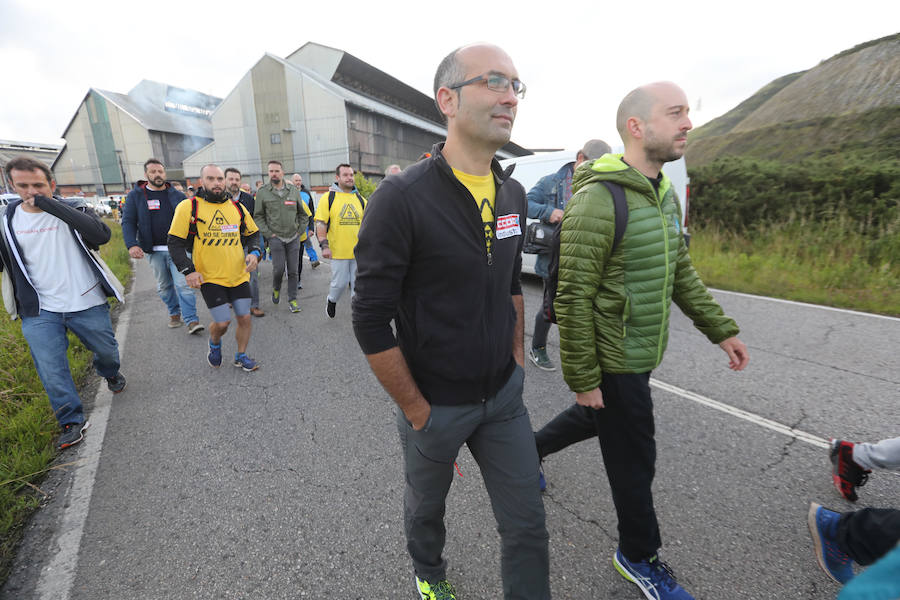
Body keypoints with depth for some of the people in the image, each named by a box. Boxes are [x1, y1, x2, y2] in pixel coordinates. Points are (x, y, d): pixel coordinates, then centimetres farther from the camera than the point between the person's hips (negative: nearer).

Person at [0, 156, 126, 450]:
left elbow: (101, 235, -29)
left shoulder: (73, 209, -7)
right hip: (39, 312, 2)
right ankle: (72, 421, 18)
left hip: (87, 304, -2)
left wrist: (49, 204, -29)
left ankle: (111, 374, 50)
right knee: (51, 372, 2)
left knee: (107, 351, 17)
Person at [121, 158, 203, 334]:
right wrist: (132, 245, -15)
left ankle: (191, 320, -8)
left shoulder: (176, 195, 7)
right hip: (154, 251, 1)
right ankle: (174, 313, 30)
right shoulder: (135, 195, 5)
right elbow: (128, 222, 0)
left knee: (183, 284, -9)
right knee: (164, 286, 12)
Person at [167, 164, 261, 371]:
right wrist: (188, 270, -13)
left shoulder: (237, 207, 6)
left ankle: (241, 356, 27)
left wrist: (254, 253, -2)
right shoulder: (188, 207, -5)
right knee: (222, 322, -6)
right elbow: (175, 243, -3)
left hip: (239, 275, 4)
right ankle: (214, 343, 30)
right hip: (210, 277, -3)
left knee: (244, 318, 5)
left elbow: (252, 234, 17)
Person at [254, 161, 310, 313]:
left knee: (293, 270, 3)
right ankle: (276, 289, 24)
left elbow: (303, 214, 13)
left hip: (294, 238, 2)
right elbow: (258, 216, 3)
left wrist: (300, 232, 5)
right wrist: (268, 234, -5)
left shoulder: (294, 191, 5)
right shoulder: (262, 192, 0)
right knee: (279, 268, -8)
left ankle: (292, 299, 13)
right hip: (276, 237, -2)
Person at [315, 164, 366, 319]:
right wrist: (324, 246, -14)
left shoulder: (360, 199, 10)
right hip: (338, 250, -3)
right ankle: (331, 300, 34)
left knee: (357, 283, 6)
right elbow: (320, 224, -5)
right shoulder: (328, 198, -1)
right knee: (340, 282, 3)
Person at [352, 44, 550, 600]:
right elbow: (372, 321, -19)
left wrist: (518, 362, 8)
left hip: (504, 396, 4)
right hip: (435, 403, -4)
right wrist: (417, 411, -12)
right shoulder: (402, 198, -21)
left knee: (528, 525, 14)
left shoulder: (513, 194, 1)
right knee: (427, 505, 25)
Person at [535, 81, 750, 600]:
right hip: (614, 362, -9)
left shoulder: (665, 194, 7)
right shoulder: (598, 200, -23)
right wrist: (583, 378, -19)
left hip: (642, 354, 9)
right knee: (634, 461, 9)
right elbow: (573, 299, -23)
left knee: (598, 418, 28)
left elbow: (681, 271, 14)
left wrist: (721, 329, 11)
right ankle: (639, 555, 37)